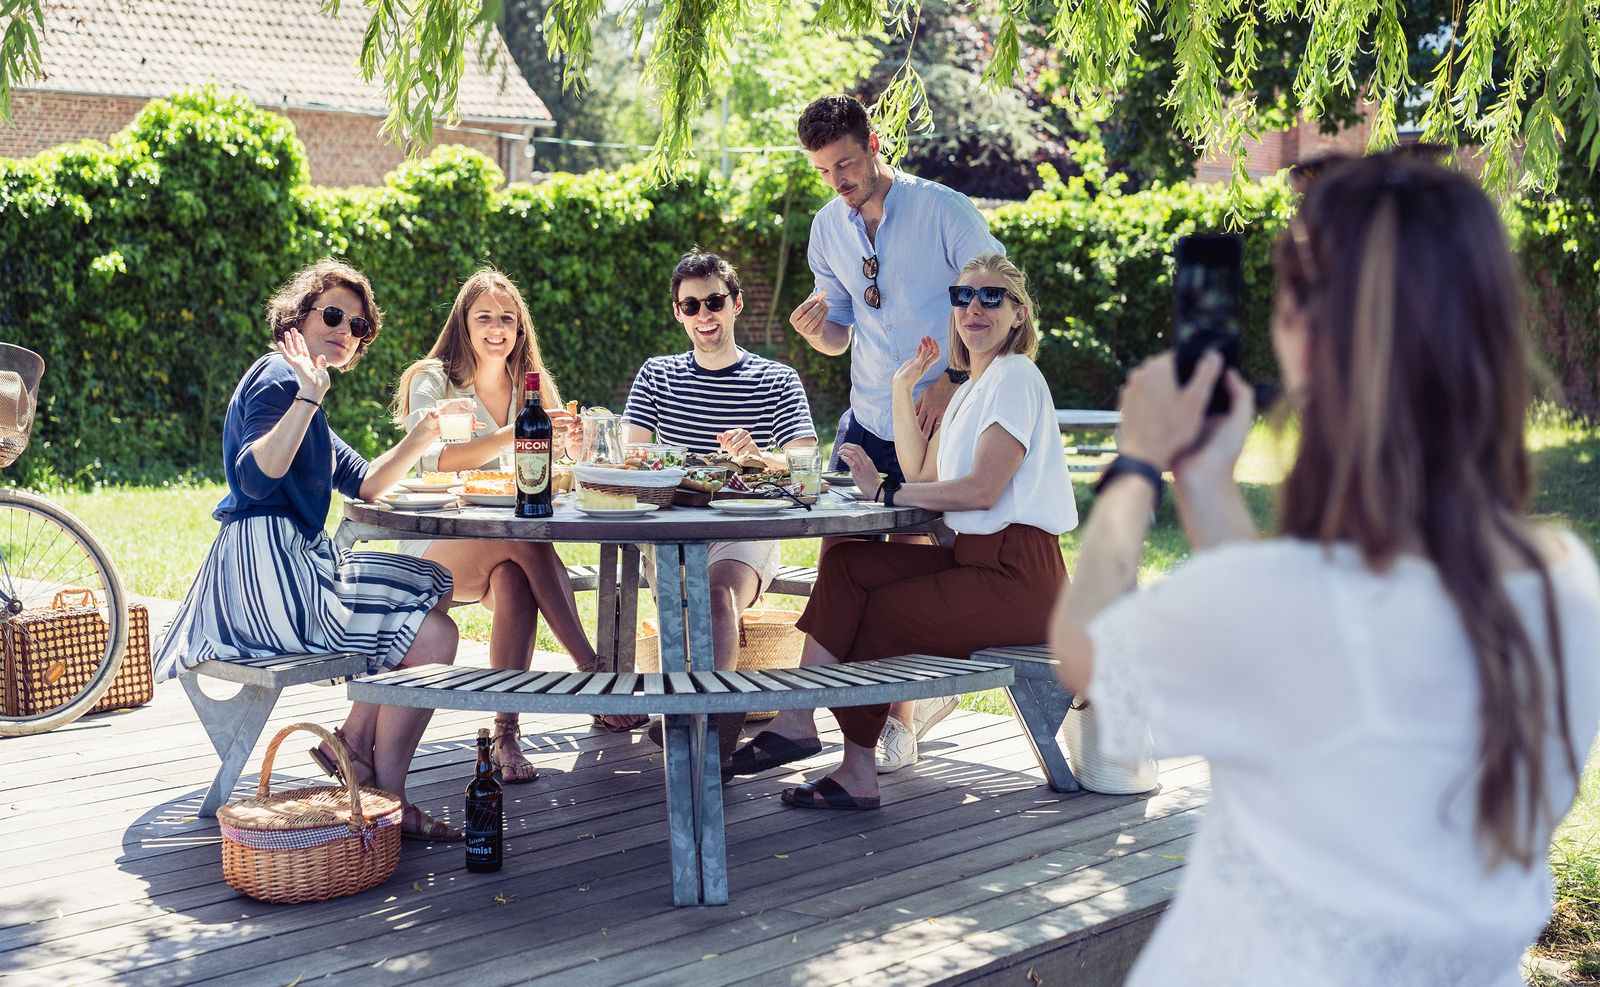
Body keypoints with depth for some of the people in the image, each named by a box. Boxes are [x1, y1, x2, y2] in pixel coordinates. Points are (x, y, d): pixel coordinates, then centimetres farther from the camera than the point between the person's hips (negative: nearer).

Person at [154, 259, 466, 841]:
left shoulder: (300, 390, 23)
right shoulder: (279, 378, -9)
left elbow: (364, 484, 20)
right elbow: (255, 478, -26)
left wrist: (421, 436, 7)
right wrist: (308, 399, -32)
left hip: (290, 565, 11)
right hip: (267, 571, -11)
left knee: (431, 588, 21)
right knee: (432, 637, -14)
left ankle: (354, 744, 15)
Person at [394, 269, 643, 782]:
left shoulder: (533, 387, 13)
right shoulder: (432, 381, -2)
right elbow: (436, 461, -21)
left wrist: (573, 449, -18)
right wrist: (515, 435, -34)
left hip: (506, 554, 3)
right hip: (438, 549, -3)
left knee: (512, 579, -33)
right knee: (526, 537, -34)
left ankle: (506, 734, -35)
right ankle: (595, 676, -33)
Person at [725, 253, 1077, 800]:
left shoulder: (1015, 377, -9)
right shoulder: (972, 387, 21)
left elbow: (982, 489, -19)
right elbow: (922, 472, 15)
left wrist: (884, 492, -13)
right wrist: (902, 388, 14)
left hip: (1017, 576, -9)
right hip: (976, 559, 9)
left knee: (878, 613, -13)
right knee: (845, 563, -6)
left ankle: (858, 770, 0)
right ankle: (796, 720, -12)